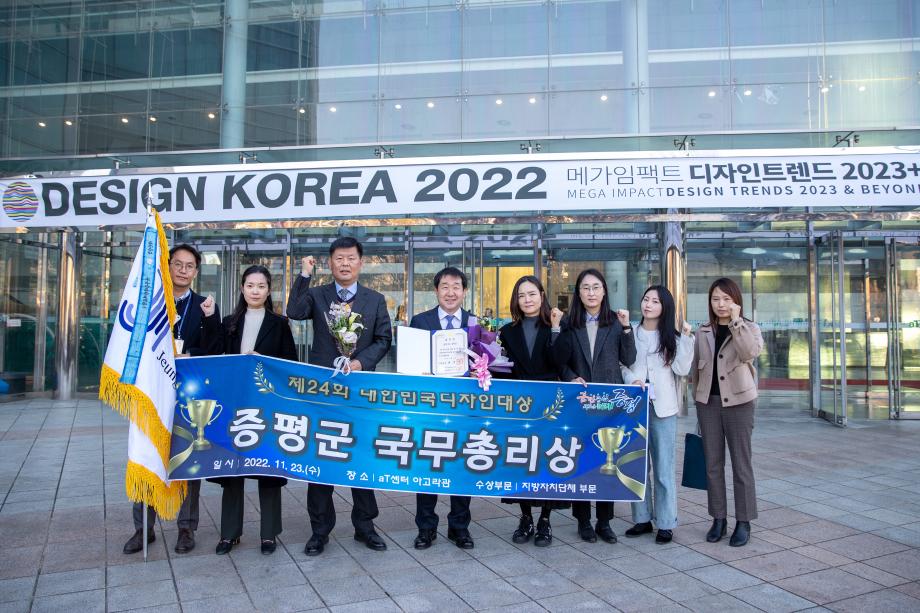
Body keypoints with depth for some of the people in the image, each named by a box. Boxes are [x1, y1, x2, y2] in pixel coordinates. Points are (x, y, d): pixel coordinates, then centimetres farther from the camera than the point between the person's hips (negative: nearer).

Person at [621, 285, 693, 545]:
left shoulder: (672, 337, 6)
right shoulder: (630, 334, 7)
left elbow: (681, 369, -4)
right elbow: (622, 366, 6)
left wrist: (686, 337, -10)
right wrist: (633, 380, -14)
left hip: (663, 408, -1)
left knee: (664, 468, 1)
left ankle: (666, 523, 10)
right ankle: (642, 518, 19)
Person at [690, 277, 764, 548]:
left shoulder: (748, 328, 1)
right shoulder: (703, 332, 10)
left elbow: (751, 352, -22)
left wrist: (735, 320, -20)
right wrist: (697, 399, 11)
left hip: (738, 401, -3)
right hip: (708, 402, 3)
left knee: (741, 463, 2)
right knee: (713, 463, 7)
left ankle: (743, 522, 12)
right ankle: (718, 518, 17)